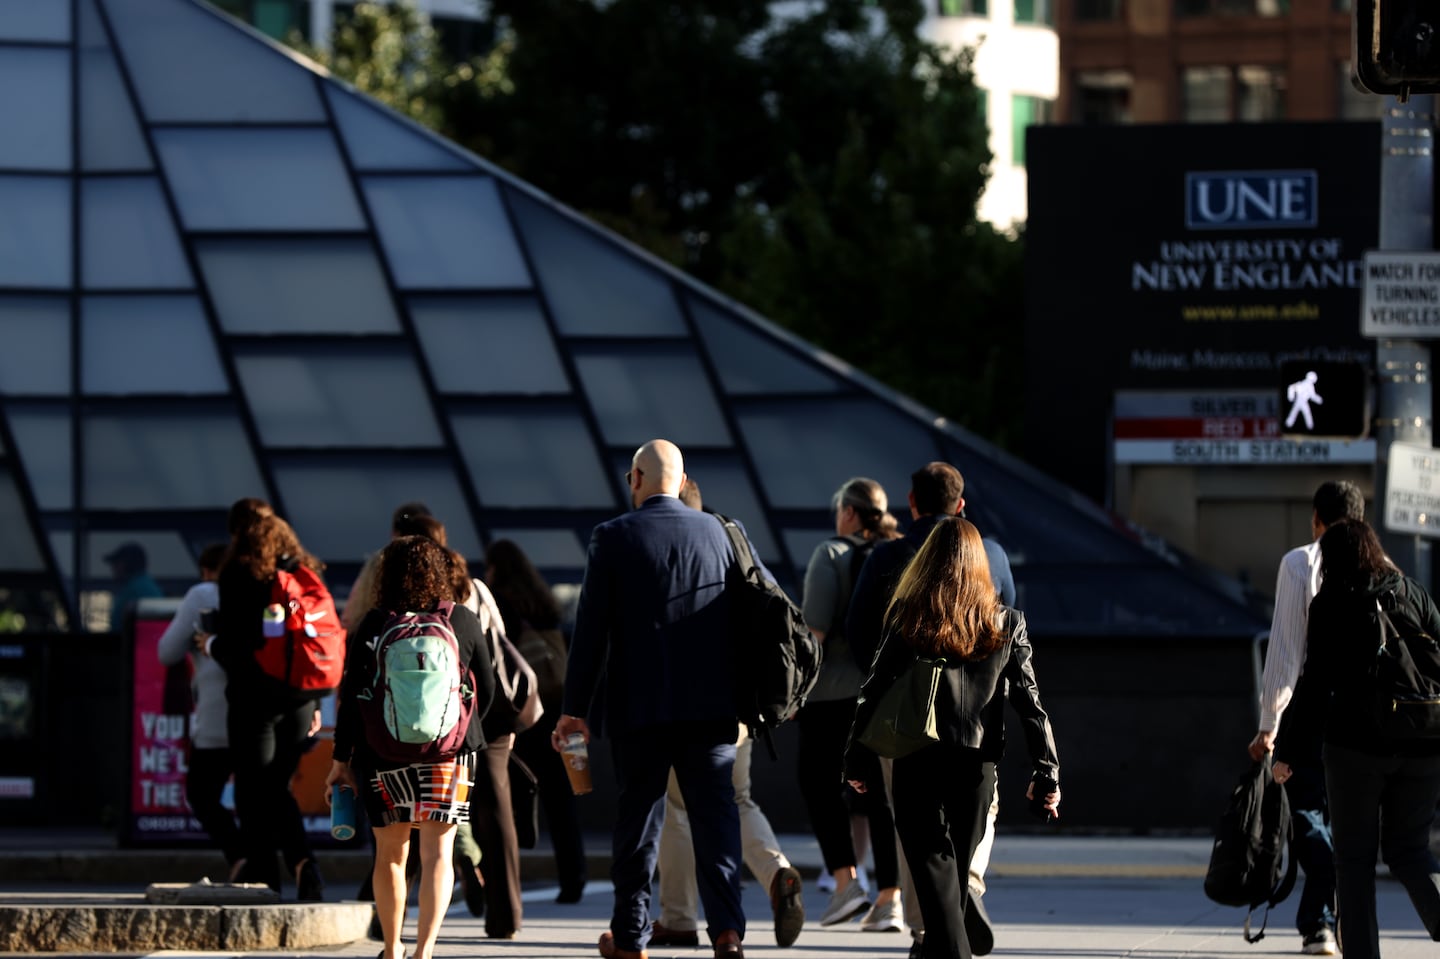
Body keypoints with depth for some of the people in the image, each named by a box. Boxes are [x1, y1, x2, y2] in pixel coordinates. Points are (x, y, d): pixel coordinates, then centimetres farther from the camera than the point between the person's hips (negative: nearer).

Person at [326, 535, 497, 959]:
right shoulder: (464, 622, 2)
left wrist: (342, 759, 5)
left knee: (390, 853, 13)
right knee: (437, 851, -2)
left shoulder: (373, 626, -3)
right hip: (448, 751, 0)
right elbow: (486, 690, 10)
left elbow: (350, 696, -3)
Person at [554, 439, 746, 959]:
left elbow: (591, 628, -5)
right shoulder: (720, 533, 3)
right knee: (715, 810, 1)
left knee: (638, 814, 7)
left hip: (638, 704, -2)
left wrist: (574, 707, 0)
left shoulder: (613, 539, -5)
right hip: (711, 703, 2)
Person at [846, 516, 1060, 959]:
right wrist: (1047, 772, 4)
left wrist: (856, 759, 5)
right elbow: (1029, 702, 2)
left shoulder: (908, 618, -3)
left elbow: (875, 691, -3)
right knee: (957, 871, 17)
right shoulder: (1006, 624, 3)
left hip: (917, 764, -2)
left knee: (934, 870, -3)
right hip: (977, 765, 2)